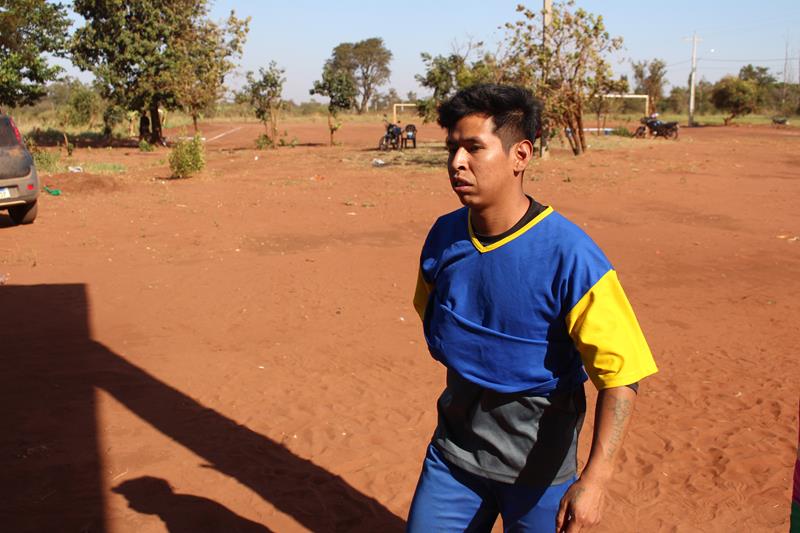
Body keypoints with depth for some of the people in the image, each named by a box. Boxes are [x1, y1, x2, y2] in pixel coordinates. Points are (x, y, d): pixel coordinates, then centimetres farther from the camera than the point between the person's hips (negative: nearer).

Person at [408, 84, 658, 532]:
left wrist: (595, 478, -28)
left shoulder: (569, 256, -23)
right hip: (456, 443, 5)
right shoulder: (444, 237, -6)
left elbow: (622, 373, -22)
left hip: (540, 460, -4)